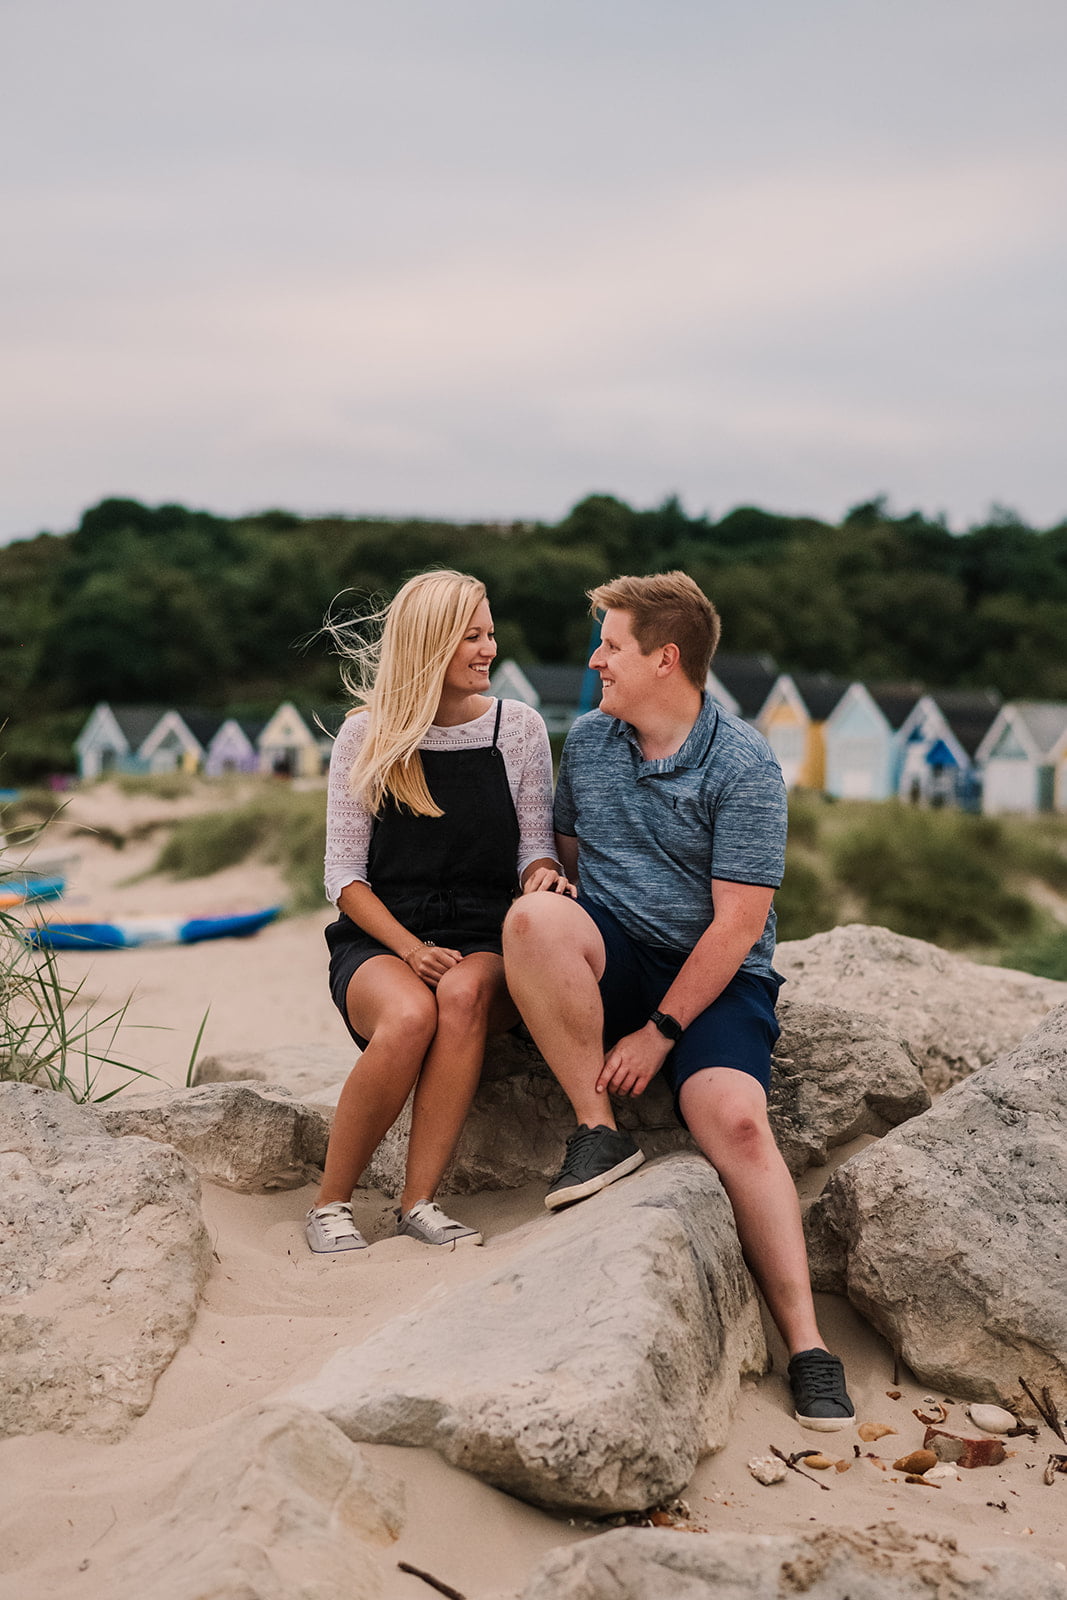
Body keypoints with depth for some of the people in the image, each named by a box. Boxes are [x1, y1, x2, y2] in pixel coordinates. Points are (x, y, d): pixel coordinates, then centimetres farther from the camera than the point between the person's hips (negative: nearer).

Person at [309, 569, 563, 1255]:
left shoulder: (519, 728, 6)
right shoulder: (366, 736, 2)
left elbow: (534, 847, 7)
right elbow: (345, 874, 0)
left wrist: (543, 877, -19)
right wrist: (411, 949, -15)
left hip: (483, 944, 1)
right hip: (378, 938, -1)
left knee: (461, 994, -36)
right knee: (410, 1014, -36)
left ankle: (419, 1200, -27)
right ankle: (331, 1203, -17)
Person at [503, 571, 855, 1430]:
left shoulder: (745, 766, -11)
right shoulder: (586, 740, 8)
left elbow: (738, 923, -15)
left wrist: (660, 1032, -17)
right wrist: (563, 934, 2)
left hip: (715, 975, -4)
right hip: (610, 958, 4)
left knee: (735, 1121, -29)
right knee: (533, 915, -30)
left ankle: (806, 1344, -24)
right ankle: (598, 1132, -20)